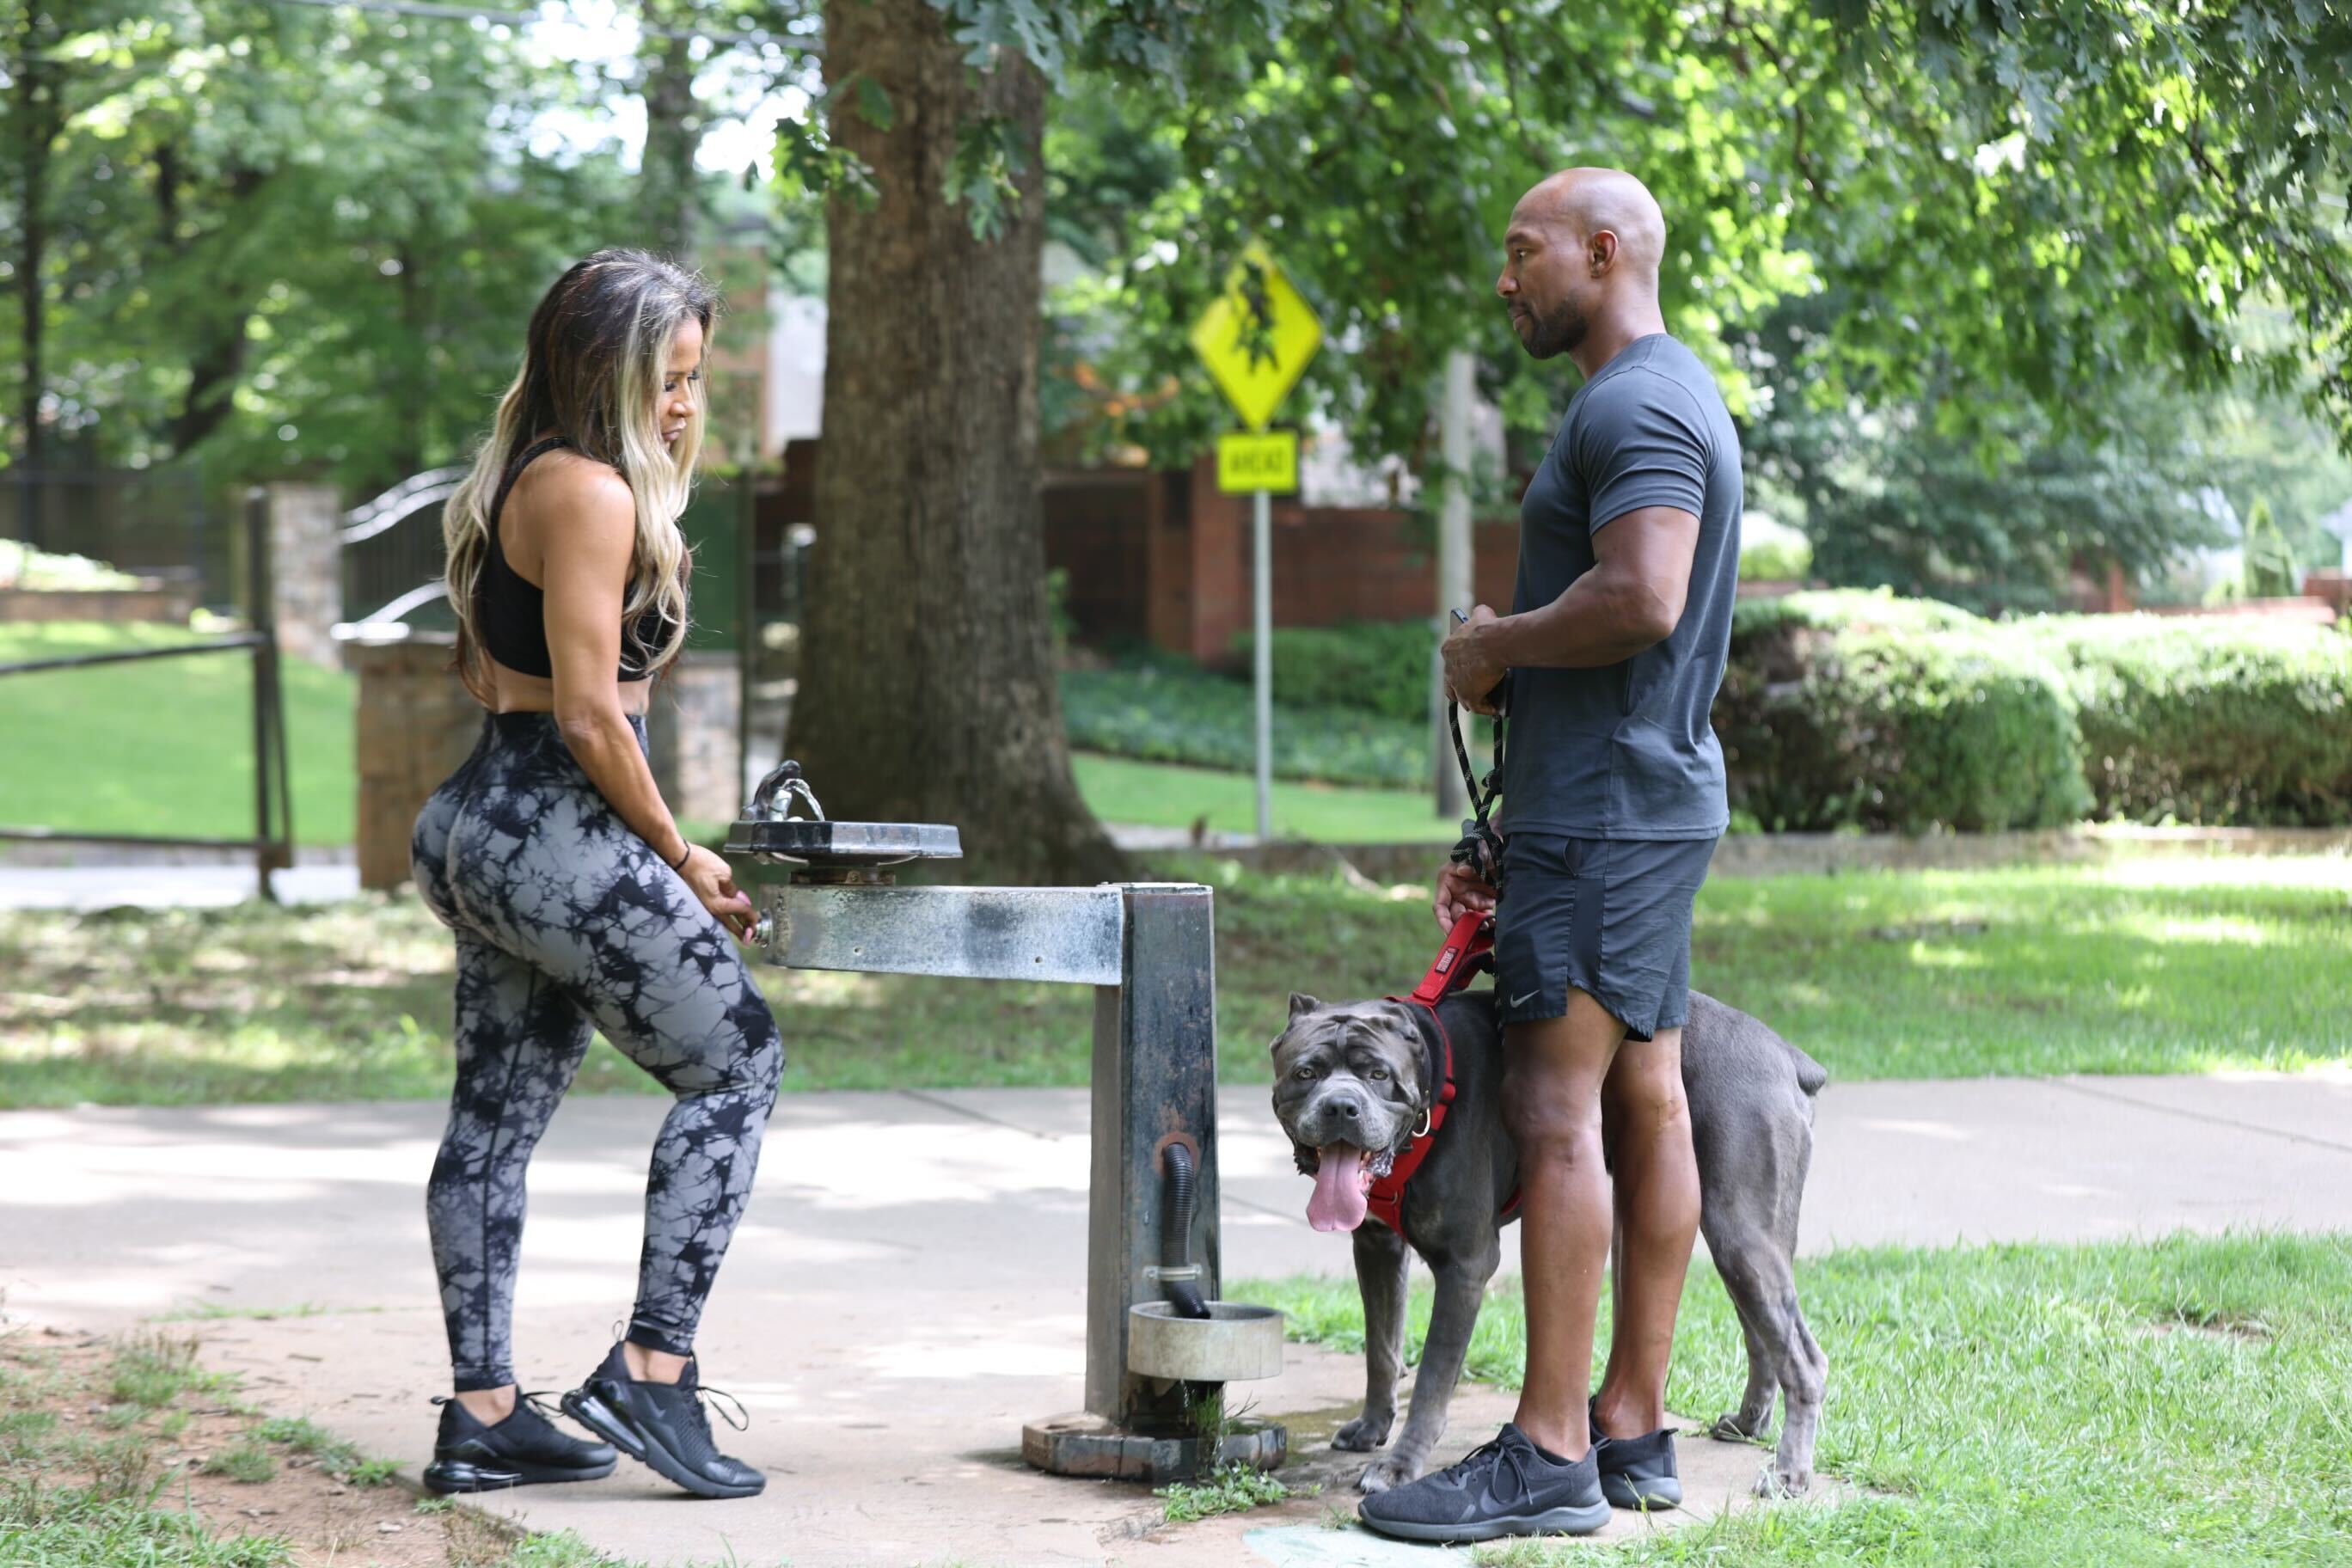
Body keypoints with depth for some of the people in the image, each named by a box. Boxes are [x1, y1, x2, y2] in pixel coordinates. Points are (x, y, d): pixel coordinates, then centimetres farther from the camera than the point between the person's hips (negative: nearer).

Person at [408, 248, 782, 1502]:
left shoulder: (520, 482, 17)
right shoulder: (589, 492, -15)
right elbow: (588, 711, -18)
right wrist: (680, 858, -8)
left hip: (479, 823, 10)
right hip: (558, 833, -10)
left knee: (496, 1118, 10)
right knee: (734, 1065, 0)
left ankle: (482, 1414, 13)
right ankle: (649, 1371, -4)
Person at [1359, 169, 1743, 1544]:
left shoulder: (1636, 408, -13)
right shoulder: (1669, 399, 20)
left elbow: (1641, 601, -27)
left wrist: (1492, 646, -12)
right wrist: (1514, 838, 20)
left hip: (1605, 813, -11)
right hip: (1653, 802, 11)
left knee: (1558, 1111, -10)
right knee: (1646, 1103, 10)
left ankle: (1550, 1454, -10)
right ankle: (1633, 1430, 14)